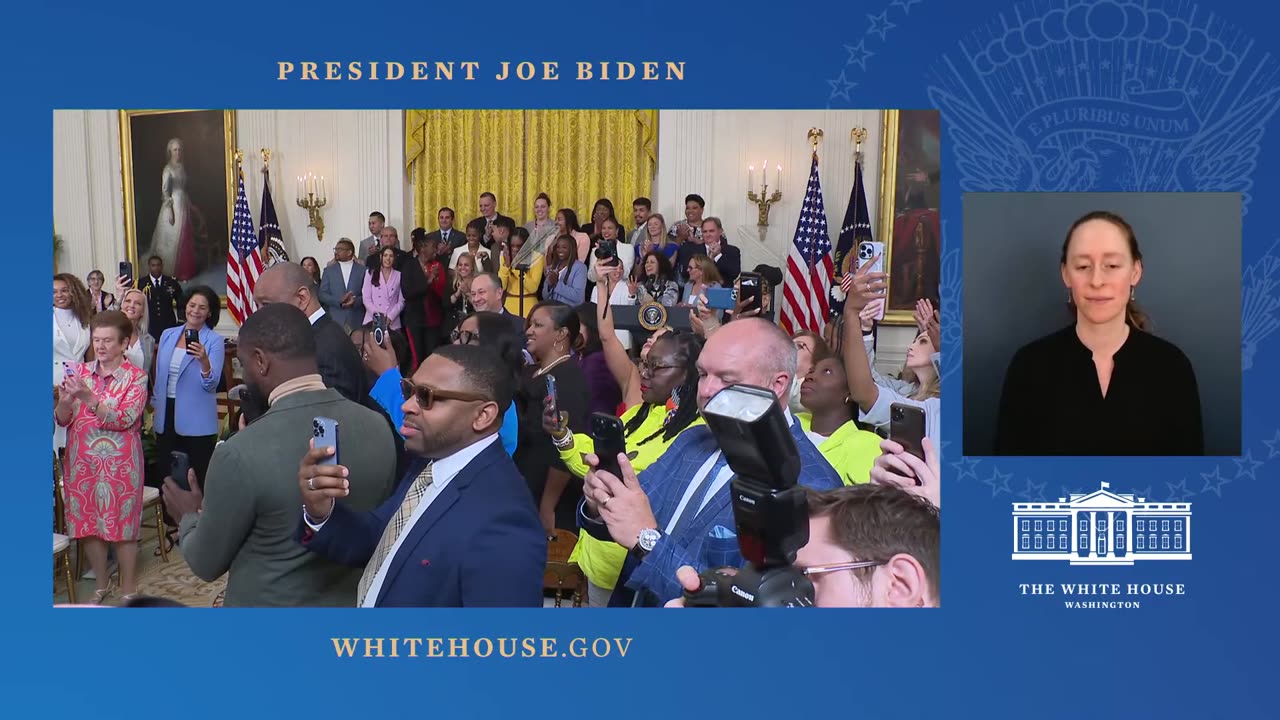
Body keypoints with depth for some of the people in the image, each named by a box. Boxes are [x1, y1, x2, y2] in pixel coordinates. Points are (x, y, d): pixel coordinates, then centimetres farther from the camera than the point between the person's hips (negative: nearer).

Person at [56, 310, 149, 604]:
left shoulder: (136, 376, -5)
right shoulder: (80, 372, 6)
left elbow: (124, 419, -17)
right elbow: (62, 420, 4)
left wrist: (89, 398, -26)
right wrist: (67, 399, -18)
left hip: (120, 464, -4)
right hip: (82, 461, 4)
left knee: (122, 525, 2)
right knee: (88, 523, 11)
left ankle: (129, 589, 15)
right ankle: (101, 584, 28)